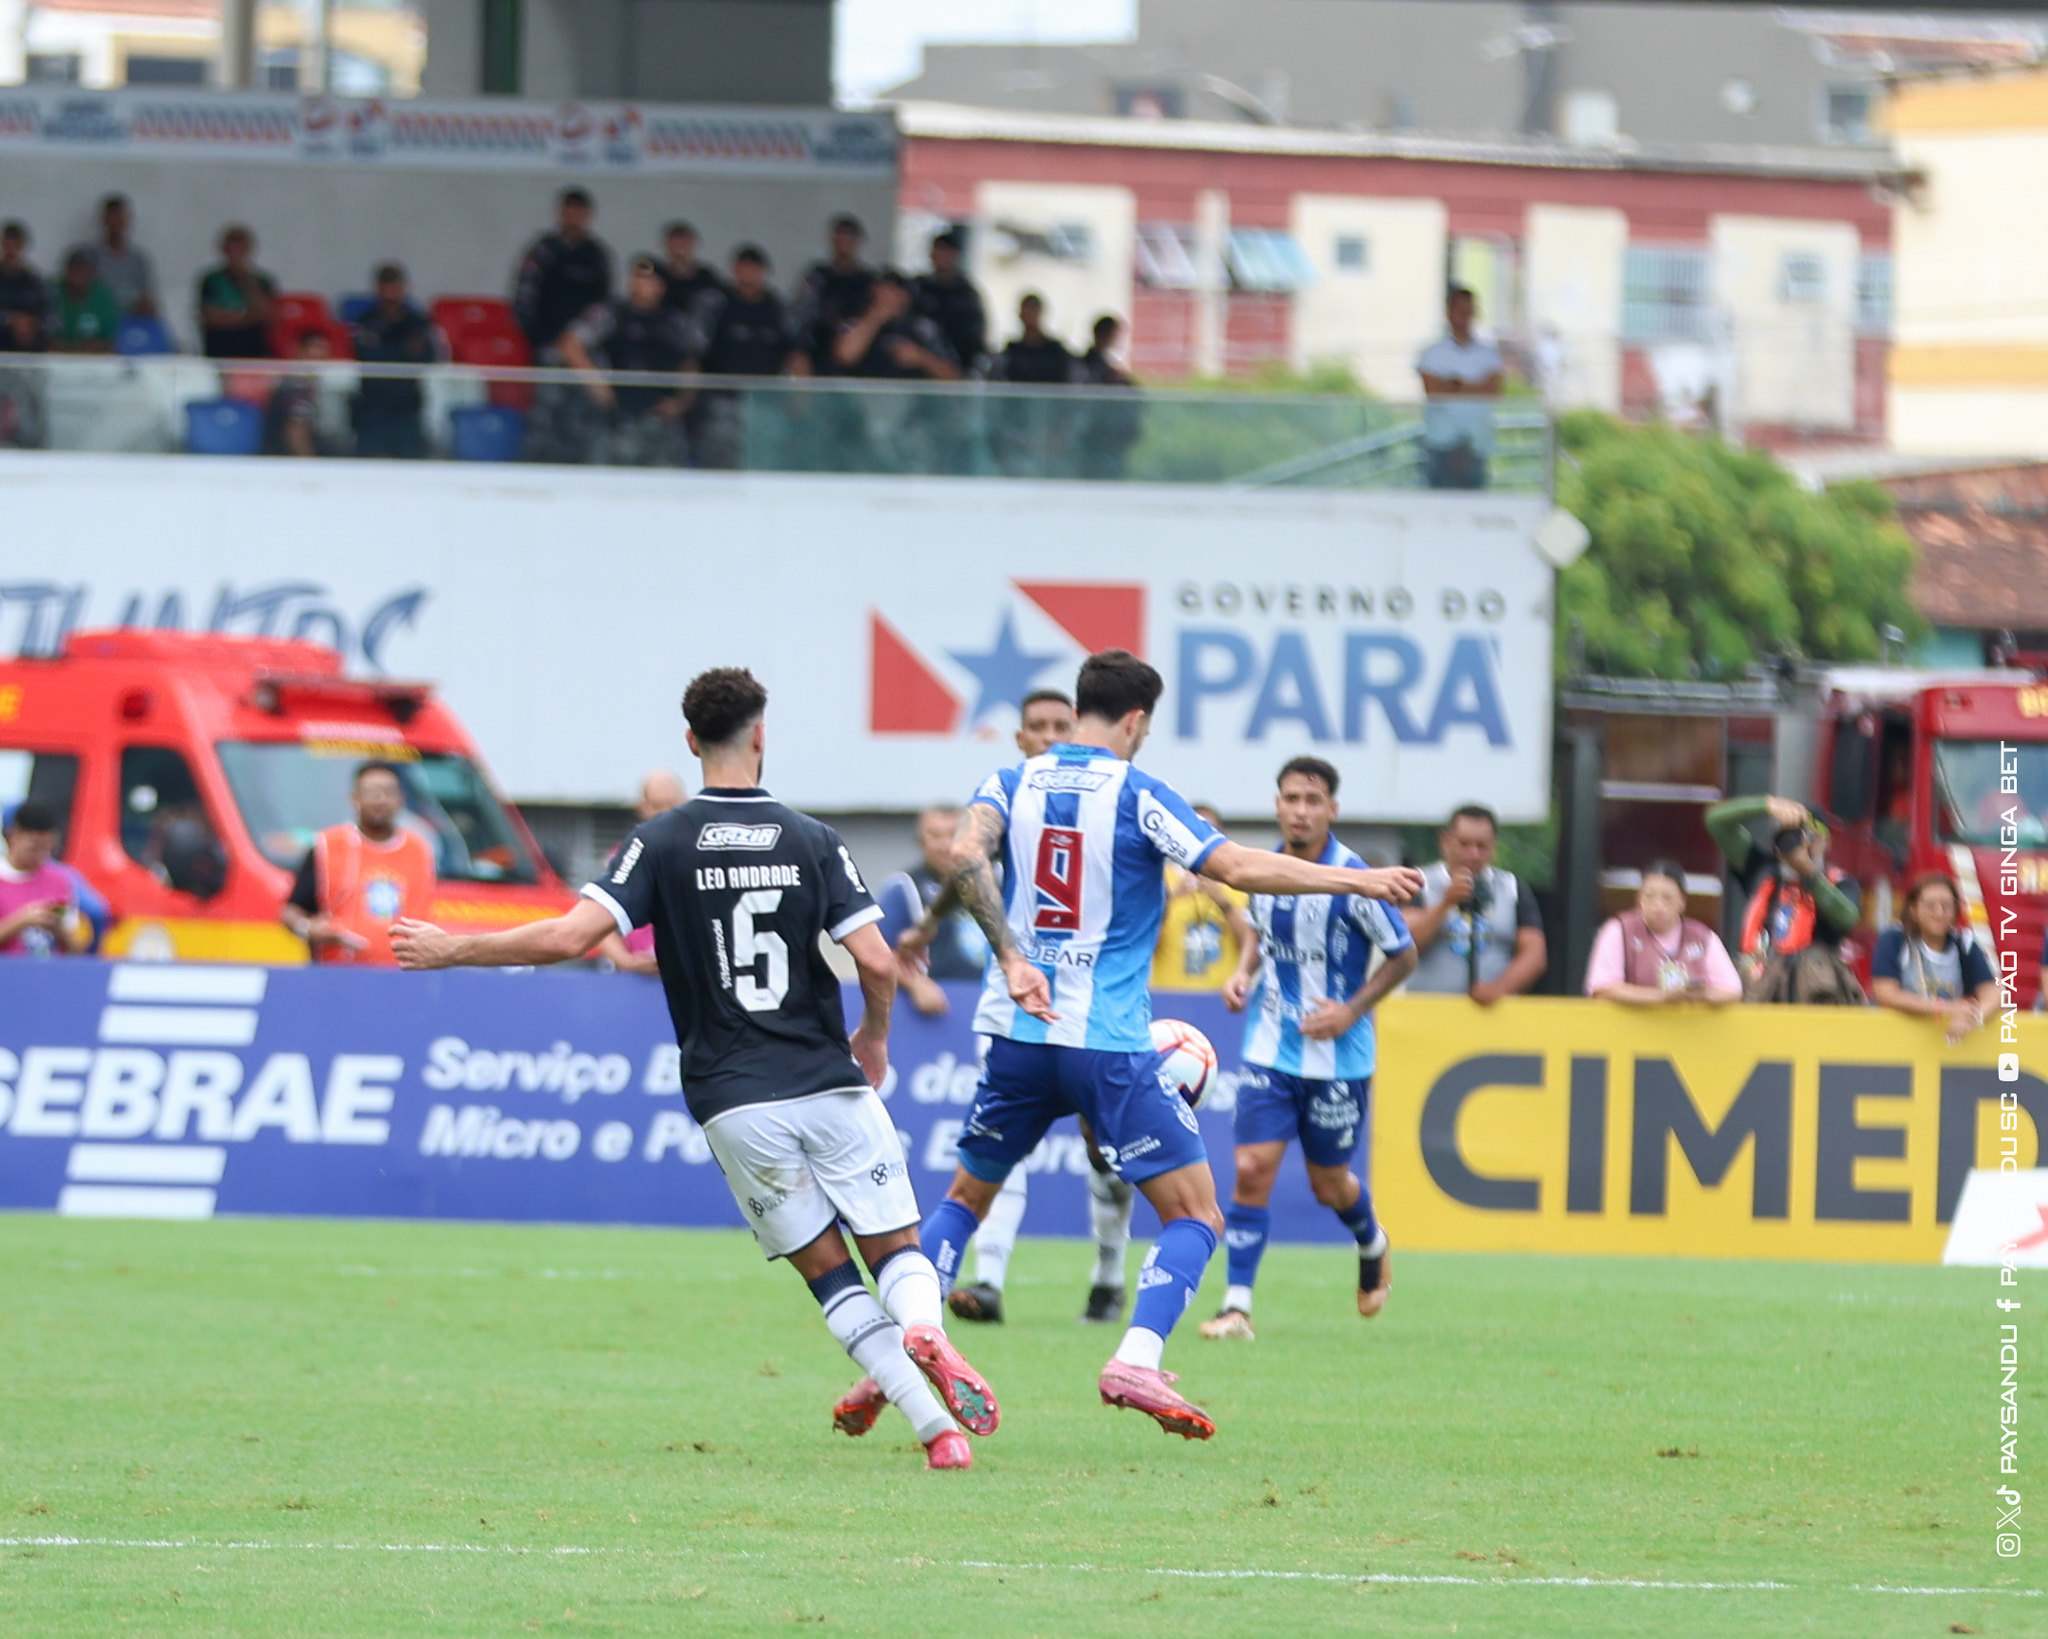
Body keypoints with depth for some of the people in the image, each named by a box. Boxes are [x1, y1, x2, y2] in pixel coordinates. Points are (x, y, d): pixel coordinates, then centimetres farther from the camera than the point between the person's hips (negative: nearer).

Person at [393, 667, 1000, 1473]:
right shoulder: (812, 840, 1)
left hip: (732, 1101, 0)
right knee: (897, 1247, 11)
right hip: (829, 1085, 0)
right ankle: (925, 1330, -25)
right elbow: (877, 961, -6)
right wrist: (874, 1039, 15)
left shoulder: (662, 842, -2)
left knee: (828, 1270, 9)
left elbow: (571, 936, -12)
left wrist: (452, 949, 0)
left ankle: (936, 1426, -4)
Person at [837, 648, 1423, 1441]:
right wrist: (1359, 882, -6)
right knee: (1195, 1215, 1)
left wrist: (1012, 958, -17)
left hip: (1018, 1033, 5)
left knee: (965, 1198, 22)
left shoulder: (1011, 784, 6)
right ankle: (1136, 1360, -18)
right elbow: (1238, 868, -14)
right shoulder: (1135, 796, -6)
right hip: (1110, 1044, -5)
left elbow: (967, 853, -13)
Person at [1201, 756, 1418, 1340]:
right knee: (1252, 1171, -10)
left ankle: (1372, 1245, 44)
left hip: (1337, 1058, -3)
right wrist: (1244, 973, 1)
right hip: (1270, 1053, 3)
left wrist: (1351, 1010, -16)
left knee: (1329, 1186, 10)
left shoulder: (1352, 881, -16)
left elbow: (1403, 956, -6)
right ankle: (1237, 1306, -7)